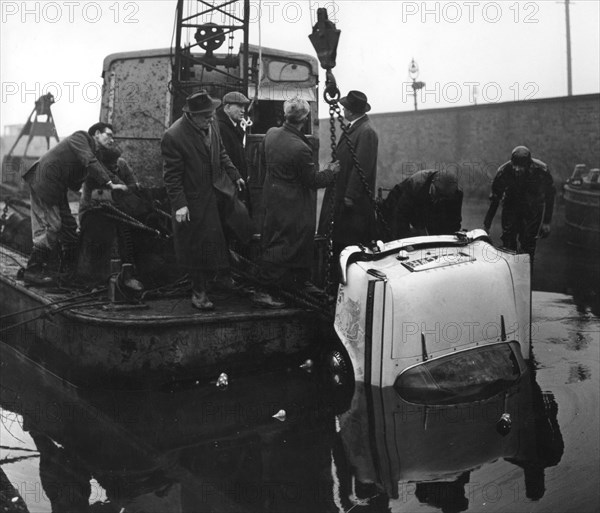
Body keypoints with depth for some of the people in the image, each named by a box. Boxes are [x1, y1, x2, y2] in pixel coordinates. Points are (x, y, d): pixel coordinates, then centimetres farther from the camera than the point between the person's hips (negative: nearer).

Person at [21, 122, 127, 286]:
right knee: (51, 226, -12)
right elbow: (90, 162, -25)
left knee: (69, 226, 9)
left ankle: (69, 269, 20)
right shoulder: (81, 137, -7)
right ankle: (33, 270, -6)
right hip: (44, 181, -10)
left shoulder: (92, 151, 18)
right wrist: (110, 184, -30)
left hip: (56, 188, 10)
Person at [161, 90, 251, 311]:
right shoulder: (173, 137, -21)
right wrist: (179, 204, -20)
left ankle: (222, 274, 22)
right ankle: (199, 292, 24)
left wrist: (235, 175, 15)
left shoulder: (210, 125, 0)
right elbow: (172, 175, -17)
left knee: (241, 219, 2)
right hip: (195, 199, -6)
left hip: (220, 191, 7)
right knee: (198, 246, 4)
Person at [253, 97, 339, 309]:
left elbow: (265, 160, 13)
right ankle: (262, 291, 5)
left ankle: (300, 281, 36)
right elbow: (313, 180, -16)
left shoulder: (271, 133, -4)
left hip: (273, 196, 8)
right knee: (279, 246, 0)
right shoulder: (300, 148, -27)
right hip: (290, 206, -8)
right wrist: (331, 171, 1)